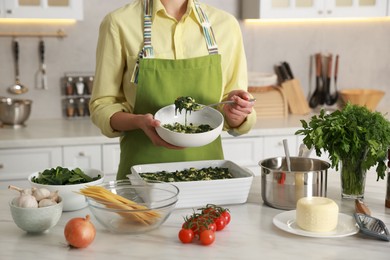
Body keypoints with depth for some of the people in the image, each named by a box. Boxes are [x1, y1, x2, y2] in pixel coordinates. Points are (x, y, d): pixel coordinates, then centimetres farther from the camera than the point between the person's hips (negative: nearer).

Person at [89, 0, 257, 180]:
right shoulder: (119, 23, -8)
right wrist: (138, 122, -23)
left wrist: (234, 112, -17)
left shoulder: (226, 24, -1)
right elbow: (102, 106, -3)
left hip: (207, 162, 2)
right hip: (143, 172, -1)